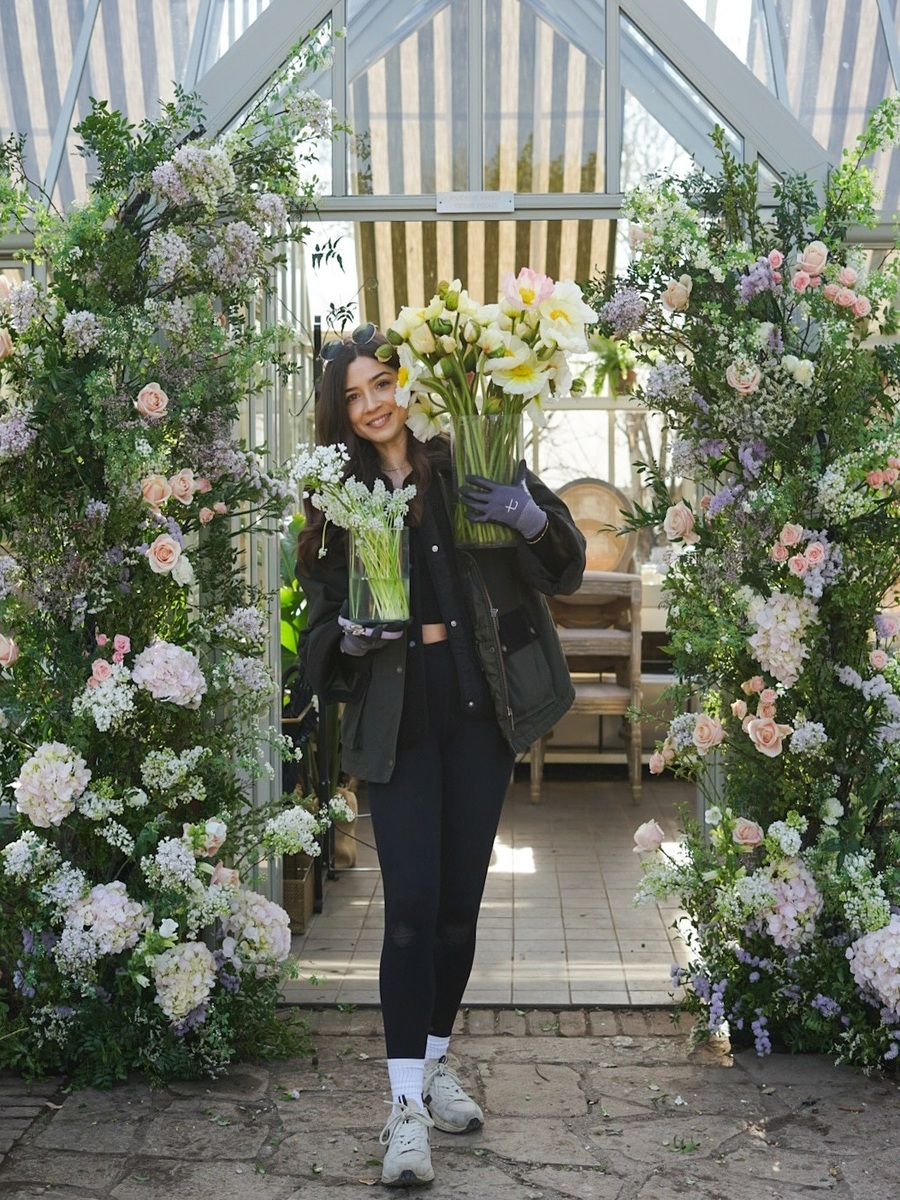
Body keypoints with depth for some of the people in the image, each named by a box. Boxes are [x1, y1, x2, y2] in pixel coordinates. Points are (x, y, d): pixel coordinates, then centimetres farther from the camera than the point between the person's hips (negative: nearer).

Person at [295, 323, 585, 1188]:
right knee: (411, 905, -7)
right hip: (396, 715, 0)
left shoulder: (470, 465, 1)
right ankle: (406, 1102, 2)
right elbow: (323, 616, 7)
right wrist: (350, 633, -16)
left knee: (460, 899, 9)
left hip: (477, 704, 1)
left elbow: (567, 566, 1)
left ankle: (436, 1061, 28)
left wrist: (533, 519, -20)